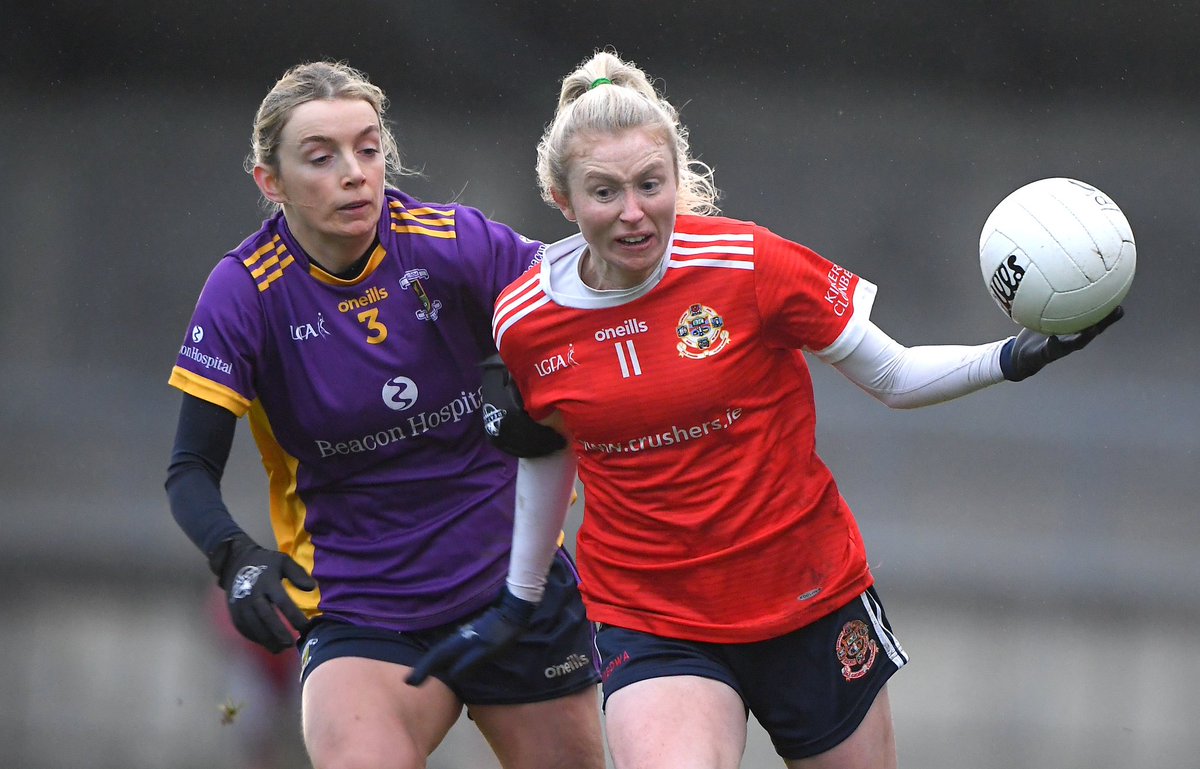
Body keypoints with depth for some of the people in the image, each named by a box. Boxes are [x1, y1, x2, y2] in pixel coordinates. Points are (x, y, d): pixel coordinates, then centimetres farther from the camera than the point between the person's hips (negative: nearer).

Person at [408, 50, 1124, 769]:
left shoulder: (749, 264, -13)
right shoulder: (523, 324, -6)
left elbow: (896, 378, -4)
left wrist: (1013, 357, -20)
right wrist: (518, 599, 23)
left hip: (813, 600, 0)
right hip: (649, 623, 0)